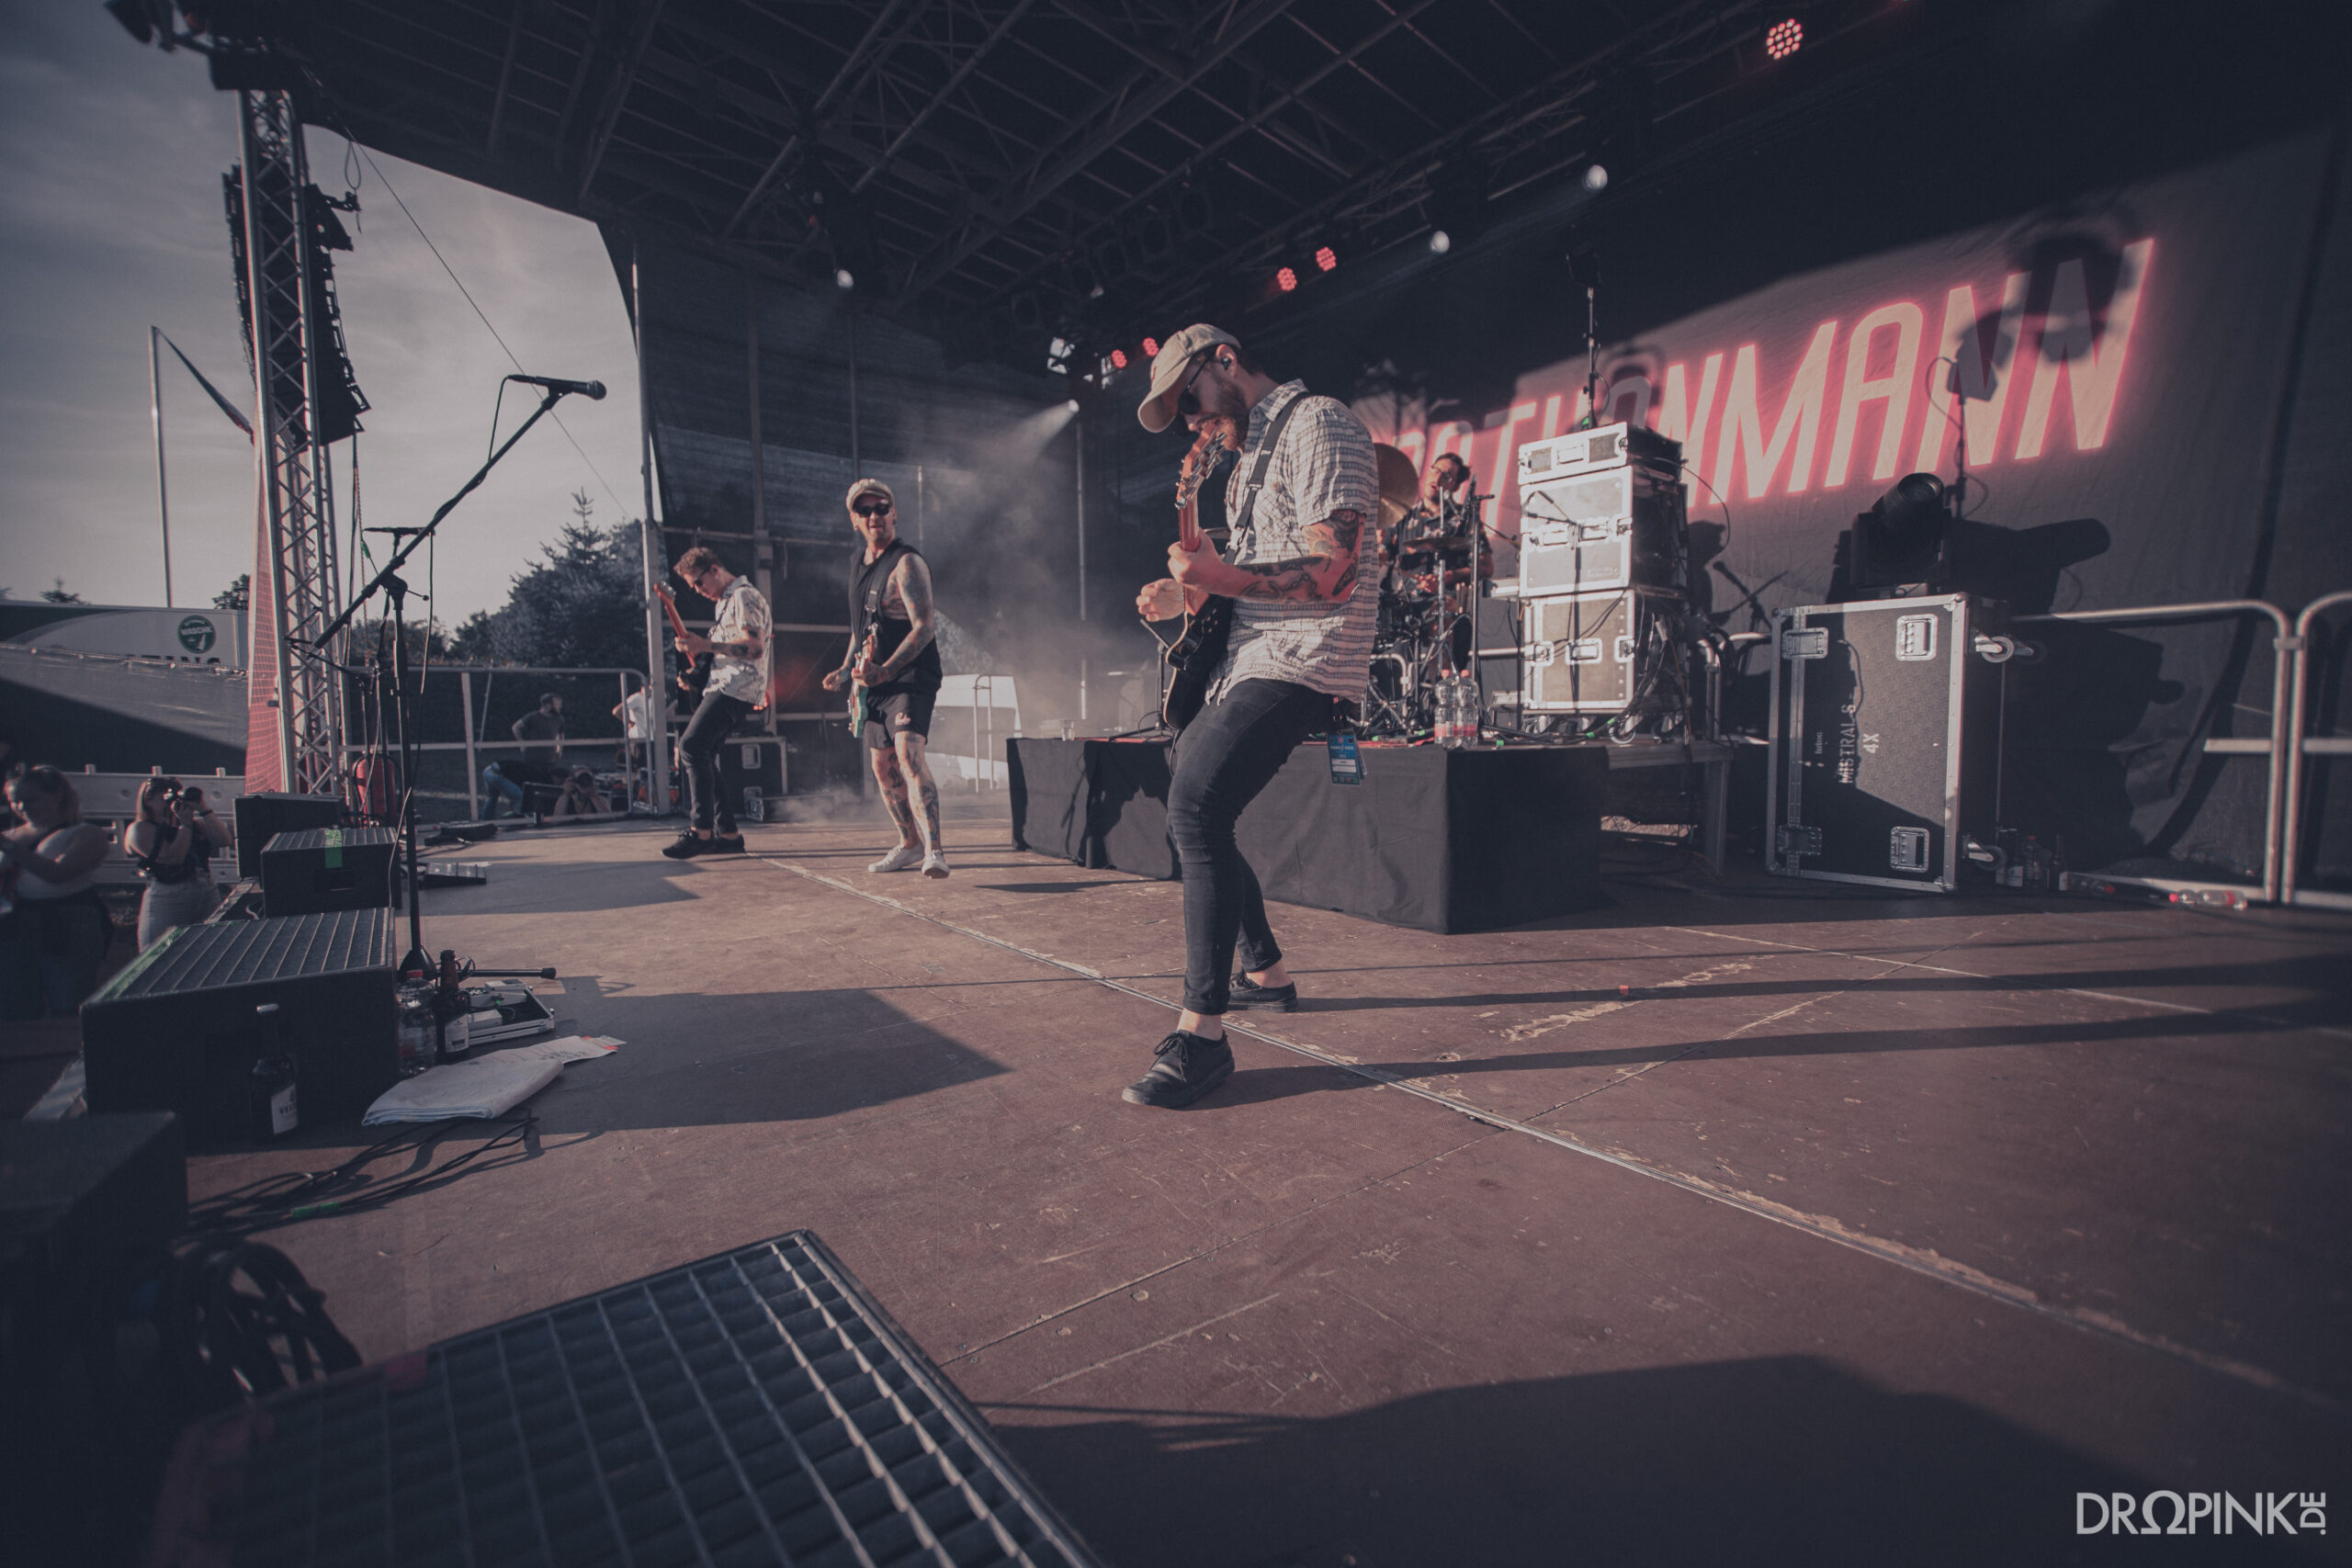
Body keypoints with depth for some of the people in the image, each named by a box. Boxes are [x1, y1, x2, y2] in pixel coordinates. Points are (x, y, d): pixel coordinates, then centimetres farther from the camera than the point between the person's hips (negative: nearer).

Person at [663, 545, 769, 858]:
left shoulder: (744, 596, -6)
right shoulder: (723, 602, 25)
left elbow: (755, 646, -19)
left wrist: (706, 645, -18)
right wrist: (696, 651, 15)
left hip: (737, 686, -11)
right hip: (724, 686, 11)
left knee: (692, 744, -20)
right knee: (702, 753, 6)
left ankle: (701, 829, -19)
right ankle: (727, 833, 8)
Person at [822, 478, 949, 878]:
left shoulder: (907, 563, -12)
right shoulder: (860, 564, 14)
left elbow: (925, 626, -22)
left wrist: (886, 670, -32)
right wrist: (845, 671, 17)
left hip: (910, 680, -9)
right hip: (875, 683, 9)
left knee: (909, 755, -25)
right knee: (883, 769, 13)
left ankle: (934, 850, -30)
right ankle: (910, 844, 28)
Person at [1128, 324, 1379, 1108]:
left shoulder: (1317, 424, -8)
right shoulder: (1254, 452, 23)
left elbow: (1332, 571, -20)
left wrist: (1226, 576, -32)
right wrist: (1191, 593, 9)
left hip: (1302, 661, -11)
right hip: (1251, 659, 11)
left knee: (1197, 812, -23)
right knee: (1191, 813, 12)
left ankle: (1203, 1032, -16)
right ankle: (1265, 972, 26)